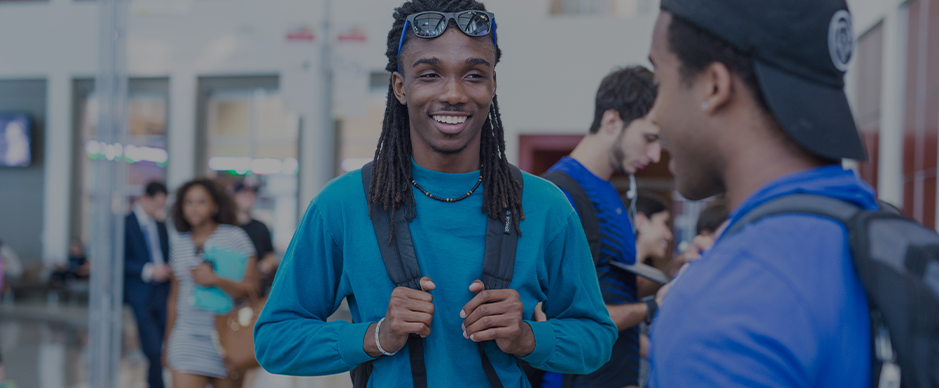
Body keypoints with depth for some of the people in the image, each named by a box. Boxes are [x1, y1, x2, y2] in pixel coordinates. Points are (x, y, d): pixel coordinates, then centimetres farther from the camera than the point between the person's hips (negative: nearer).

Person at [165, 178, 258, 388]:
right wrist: (168, 344, 20)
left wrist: (215, 280, -23)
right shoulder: (179, 243, 10)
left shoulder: (234, 237, -2)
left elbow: (251, 288, -8)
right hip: (187, 338, 2)